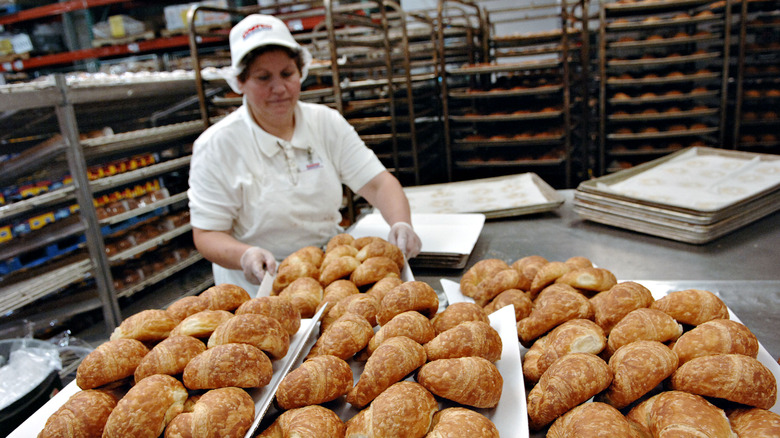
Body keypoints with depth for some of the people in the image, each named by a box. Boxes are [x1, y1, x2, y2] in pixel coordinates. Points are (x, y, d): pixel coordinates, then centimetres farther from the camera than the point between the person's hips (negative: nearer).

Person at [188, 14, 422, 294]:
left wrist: (401, 224, -17)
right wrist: (245, 255, -24)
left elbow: (378, 183, 3)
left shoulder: (327, 123, 7)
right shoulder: (216, 145, -3)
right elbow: (206, 234, -3)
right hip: (259, 290, -2)